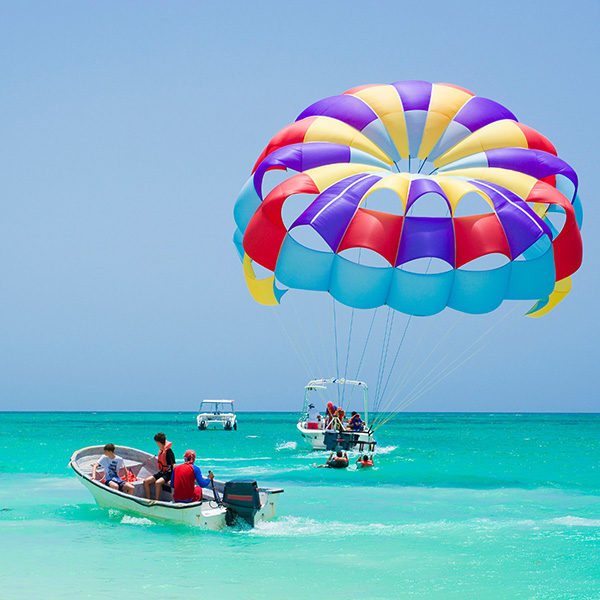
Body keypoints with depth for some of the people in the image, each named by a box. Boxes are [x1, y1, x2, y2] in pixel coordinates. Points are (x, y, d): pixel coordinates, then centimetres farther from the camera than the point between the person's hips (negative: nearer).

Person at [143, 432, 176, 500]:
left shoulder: (168, 452, -19)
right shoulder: (160, 450, 8)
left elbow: (174, 465, -24)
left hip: (168, 474, -9)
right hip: (161, 472, 9)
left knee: (158, 482, -35)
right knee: (146, 481, -3)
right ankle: (148, 500, -1)